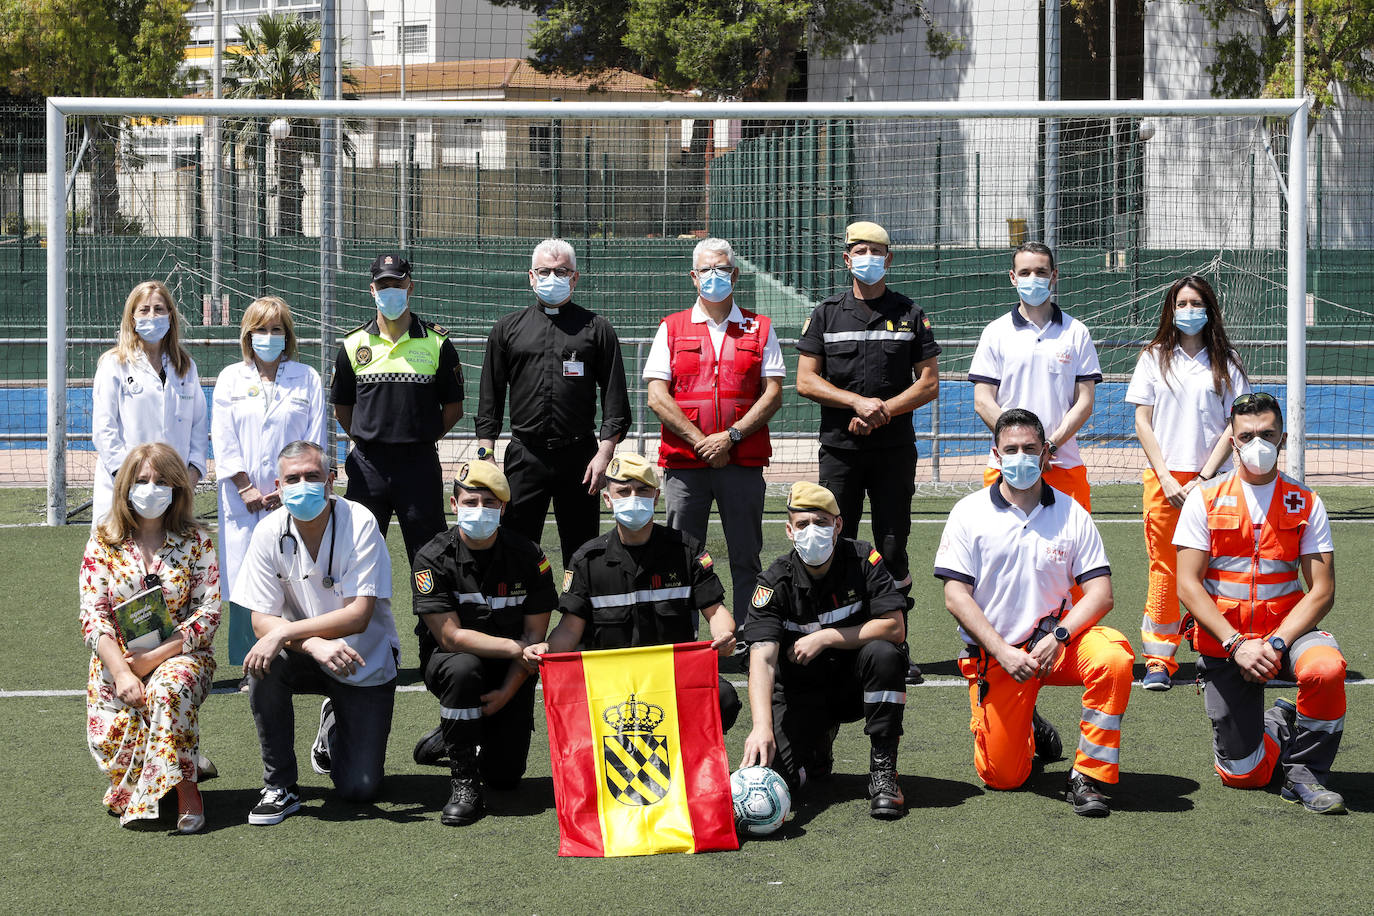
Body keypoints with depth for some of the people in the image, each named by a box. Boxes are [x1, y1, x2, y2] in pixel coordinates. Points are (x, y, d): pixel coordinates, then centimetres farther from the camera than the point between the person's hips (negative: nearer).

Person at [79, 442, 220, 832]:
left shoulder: (197, 541, 3)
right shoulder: (103, 542, 5)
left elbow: (209, 614, -4)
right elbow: (93, 616, -3)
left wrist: (154, 657, -16)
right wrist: (121, 672, -18)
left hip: (180, 655, -1)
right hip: (117, 661, 2)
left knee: (170, 687, -37)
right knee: (112, 741, -22)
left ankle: (185, 787, -24)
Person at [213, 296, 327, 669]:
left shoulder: (307, 379, 7)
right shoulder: (230, 379, 10)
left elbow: (314, 441, 3)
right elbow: (223, 440, 4)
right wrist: (245, 488, -6)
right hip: (244, 501, 1)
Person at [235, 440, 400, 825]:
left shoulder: (359, 523, -20)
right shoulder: (269, 533, -12)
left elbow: (358, 615, -25)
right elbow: (262, 620, -14)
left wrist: (285, 631, -33)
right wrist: (316, 645, -32)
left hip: (365, 664, -2)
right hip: (306, 660, 2)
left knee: (359, 789, -9)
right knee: (263, 666, -33)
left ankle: (334, 729, 27)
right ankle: (279, 786, -15)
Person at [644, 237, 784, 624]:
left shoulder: (760, 329, 10)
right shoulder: (672, 328, 9)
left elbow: (773, 394, 2)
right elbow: (657, 396, 0)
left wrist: (731, 435, -11)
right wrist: (700, 441, -9)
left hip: (744, 461, 0)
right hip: (684, 461, 0)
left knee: (746, 559, 3)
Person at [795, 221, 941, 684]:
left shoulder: (910, 314, 8)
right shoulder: (827, 314, 8)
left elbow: (929, 384, 4)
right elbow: (806, 381, 1)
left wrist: (883, 411, -10)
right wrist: (858, 402, -13)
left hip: (894, 449, 0)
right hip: (840, 449, 0)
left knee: (893, 549, -1)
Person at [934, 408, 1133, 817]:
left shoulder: (1072, 515, 0)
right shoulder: (969, 513, -3)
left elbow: (1100, 593, -5)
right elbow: (956, 596, -8)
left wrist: (1058, 636, -23)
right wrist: (1003, 652, -18)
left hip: (1056, 642, 1)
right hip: (993, 653, 0)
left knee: (1113, 656, -33)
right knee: (1002, 777, -6)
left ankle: (1087, 777, -18)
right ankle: (1030, 732, 32)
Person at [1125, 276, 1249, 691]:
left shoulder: (1226, 362, 7)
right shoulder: (1154, 358, 9)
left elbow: (1235, 425, 2)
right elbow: (1143, 423, 6)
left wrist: (1203, 478, -8)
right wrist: (1167, 478, -5)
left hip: (1212, 480, 0)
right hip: (1163, 477, 0)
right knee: (1164, 568, -2)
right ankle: (1159, 661, 2)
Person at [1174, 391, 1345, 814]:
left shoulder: (1305, 504, 0)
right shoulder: (1205, 500, -2)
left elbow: (1322, 590, -5)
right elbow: (1188, 585, -7)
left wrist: (1276, 644, -19)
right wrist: (1237, 645, -18)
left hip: (1286, 631, 0)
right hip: (1223, 641, 0)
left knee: (1326, 667, -35)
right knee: (1242, 774, -4)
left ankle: (1304, 772, -10)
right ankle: (1277, 726, 32)